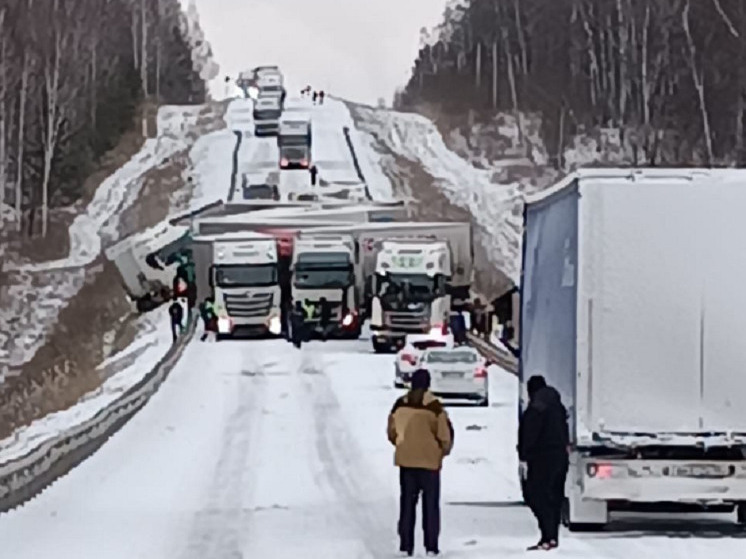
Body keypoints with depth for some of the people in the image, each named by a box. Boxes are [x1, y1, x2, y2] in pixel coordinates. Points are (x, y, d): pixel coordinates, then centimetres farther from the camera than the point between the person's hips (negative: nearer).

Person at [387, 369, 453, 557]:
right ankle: (431, 546, 4)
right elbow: (445, 434, -12)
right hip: (430, 461, -3)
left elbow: (392, 432, 7)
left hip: (405, 460, 3)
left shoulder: (400, 404, -1)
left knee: (407, 502, 10)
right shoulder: (434, 406, -12)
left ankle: (406, 545, 8)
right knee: (430, 503, 6)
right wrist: (444, 449, 8)